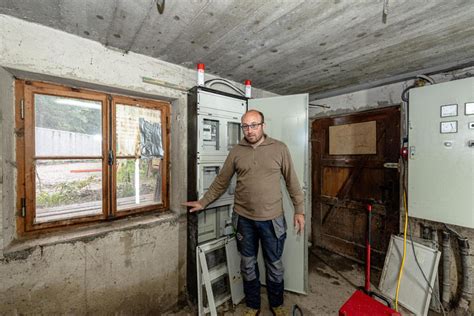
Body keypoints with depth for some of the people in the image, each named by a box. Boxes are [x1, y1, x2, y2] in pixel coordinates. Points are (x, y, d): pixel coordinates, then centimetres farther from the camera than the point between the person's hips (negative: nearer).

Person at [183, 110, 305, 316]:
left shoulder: (279, 148, -5)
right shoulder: (236, 151, -1)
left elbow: (292, 182, 0)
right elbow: (221, 182, 5)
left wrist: (299, 210, -1)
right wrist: (203, 203, 6)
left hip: (272, 219, -1)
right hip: (244, 219, 2)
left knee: (274, 265, 18)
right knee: (248, 265, 18)